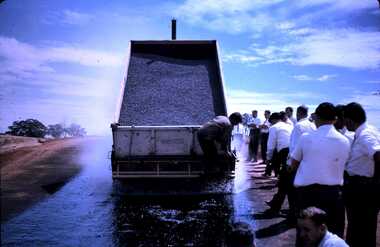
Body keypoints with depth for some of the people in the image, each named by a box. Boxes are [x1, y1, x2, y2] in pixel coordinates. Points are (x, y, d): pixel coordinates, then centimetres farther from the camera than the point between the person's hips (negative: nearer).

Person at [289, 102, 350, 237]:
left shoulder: (306, 138, -5)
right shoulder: (345, 141, 1)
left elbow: (293, 166, 2)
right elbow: (342, 167, 6)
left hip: (307, 192, -1)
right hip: (333, 192, 2)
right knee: (334, 234, 11)